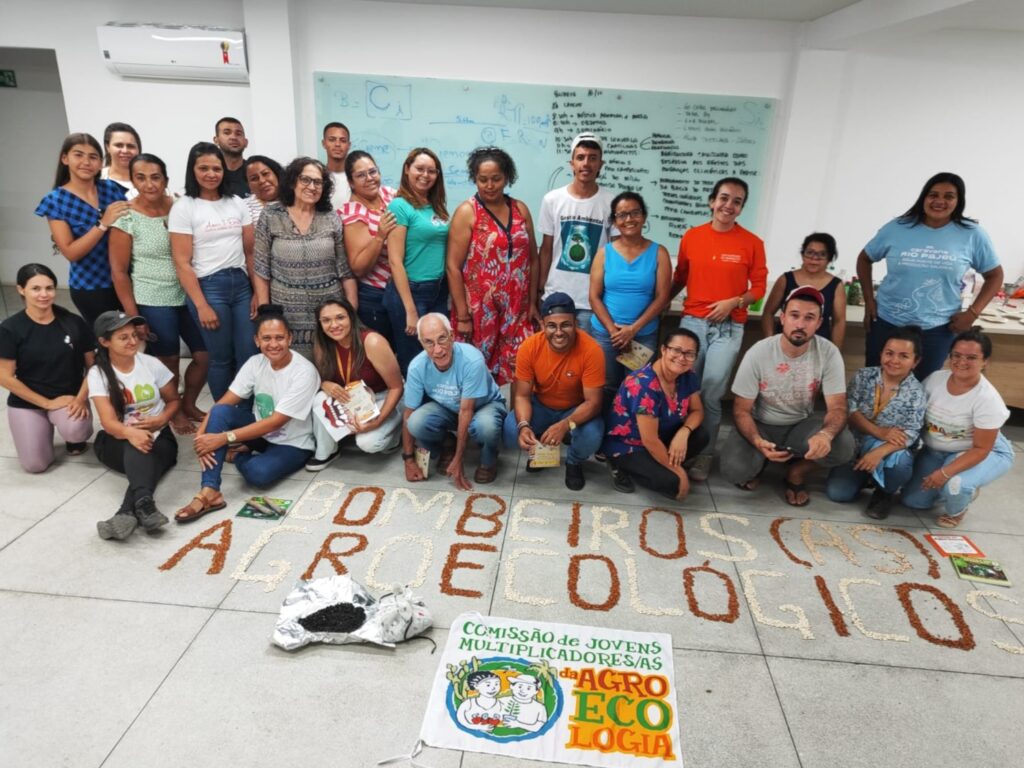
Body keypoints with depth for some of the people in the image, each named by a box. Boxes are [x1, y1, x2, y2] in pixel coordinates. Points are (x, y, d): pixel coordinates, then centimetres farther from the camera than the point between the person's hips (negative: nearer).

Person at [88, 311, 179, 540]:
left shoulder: (151, 364, -1)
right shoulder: (98, 373, -6)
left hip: (157, 437, 1)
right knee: (136, 449, -38)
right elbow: (108, 422, -17)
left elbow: (173, 400, 10)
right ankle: (144, 504, -63)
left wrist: (161, 420, -13)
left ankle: (127, 512, -59)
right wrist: (130, 432, -42)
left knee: (144, 452, -37)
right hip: (117, 440, -1)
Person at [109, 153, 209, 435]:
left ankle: (189, 404, 33)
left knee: (205, 354, 8)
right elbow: (118, 271, -8)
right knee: (168, 362, 8)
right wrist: (133, 316, -10)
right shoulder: (126, 217, -10)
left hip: (187, 296, 4)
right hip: (152, 302, -4)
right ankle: (173, 412, 33)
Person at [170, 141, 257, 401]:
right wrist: (201, 305, -12)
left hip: (241, 284, 4)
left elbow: (251, 251, 9)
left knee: (250, 355, 0)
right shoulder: (183, 207, -2)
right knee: (221, 358, 3)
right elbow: (182, 263, -7)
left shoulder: (237, 203, 10)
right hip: (208, 286, -4)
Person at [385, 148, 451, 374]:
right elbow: (395, 261, -14)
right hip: (410, 291, -7)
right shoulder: (400, 205, -10)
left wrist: (450, 293, 5)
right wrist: (410, 310, -17)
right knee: (413, 362, 5)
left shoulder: (438, 207, 10)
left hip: (439, 291, 7)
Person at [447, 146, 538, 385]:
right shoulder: (466, 212, -5)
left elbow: (532, 258, 13)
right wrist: (462, 315, -12)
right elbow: (454, 267, -8)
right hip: (479, 311, -3)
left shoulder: (520, 209, 9)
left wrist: (533, 302, 9)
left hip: (516, 311, 4)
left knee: (517, 371, 3)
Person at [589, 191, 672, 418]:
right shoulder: (604, 252, 1)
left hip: (644, 336, 0)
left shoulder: (658, 253, 0)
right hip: (604, 334, 1)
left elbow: (662, 297, -5)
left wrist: (633, 329, -13)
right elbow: (594, 297, -2)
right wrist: (613, 330, -11)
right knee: (604, 390, 7)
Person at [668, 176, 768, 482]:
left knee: (711, 395, -3)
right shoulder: (691, 236, 5)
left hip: (729, 328, -2)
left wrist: (733, 303, -13)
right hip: (692, 322, 2)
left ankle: (705, 455, 13)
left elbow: (759, 287, 3)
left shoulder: (752, 243, 0)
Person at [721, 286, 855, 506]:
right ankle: (757, 462, 11)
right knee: (734, 469, -29)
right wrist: (758, 442, -37)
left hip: (801, 425, 2)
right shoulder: (757, 354, -21)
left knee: (843, 445, -29)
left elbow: (837, 407, -18)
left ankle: (797, 472, 3)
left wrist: (826, 434, -43)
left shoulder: (829, 353, -17)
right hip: (761, 425, -1)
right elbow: (741, 410, -15)